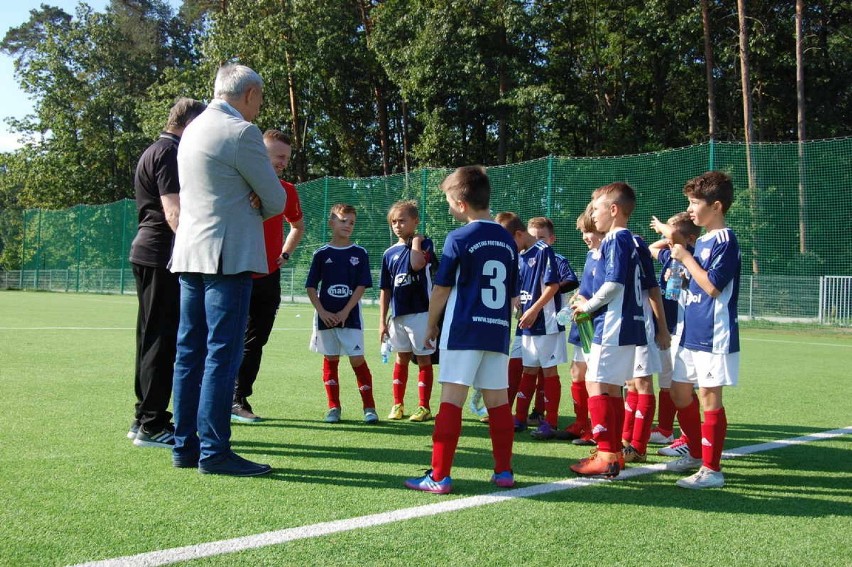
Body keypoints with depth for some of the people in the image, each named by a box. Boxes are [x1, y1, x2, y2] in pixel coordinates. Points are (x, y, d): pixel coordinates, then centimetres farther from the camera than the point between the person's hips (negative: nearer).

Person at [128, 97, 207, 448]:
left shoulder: (156, 151, 21)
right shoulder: (169, 153, -10)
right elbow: (174, 212, -20)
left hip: (149, 254, 11)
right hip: (160, 256, -11)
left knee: (154, 338, 14)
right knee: (161, 340, -7)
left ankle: (145, 420, 20)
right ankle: (152, 426, -3)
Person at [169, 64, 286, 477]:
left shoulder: (193, 130, 17)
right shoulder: (241, 132, -10)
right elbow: (275, 200, -6)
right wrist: (256, 211, 14)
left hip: (190, 254, 9)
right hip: (227, 255, -9)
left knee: (190, 351, 10)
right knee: (222, 354, -7)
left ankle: (185, 446, 15)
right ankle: (214, 451, -4)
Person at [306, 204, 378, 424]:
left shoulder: (359, 253, 1)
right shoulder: (322, 254, 3)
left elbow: (361, 286, -3)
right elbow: (311, 286, 3)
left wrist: (345, 312, -11)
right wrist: (322, 312, -8)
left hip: (351, 316, -1)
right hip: (326, 317, 1)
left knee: (357, 359, -5)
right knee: (330, 360, 7)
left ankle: (369, 407, 3)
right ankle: (333, 408, 16)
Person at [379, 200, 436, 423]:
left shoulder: (424, 244, -3)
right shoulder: (390, 253, 9)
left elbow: (417, 264, -28)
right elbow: (385, 290, 10)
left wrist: (416, 241, -13)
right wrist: (382, 320, 8)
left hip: (420, 312, -4)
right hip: (398, 314, 5)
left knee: (423, 358, 3)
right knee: (401, 358, 14)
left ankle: (424, 407, 10)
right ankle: (398, 404, 23)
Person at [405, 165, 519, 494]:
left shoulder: (460, 238, -6)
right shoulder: (508, 241, 11)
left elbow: (441, 290, -4)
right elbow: (514, 297, 15)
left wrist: (431, 326, 8)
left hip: (463, 330, -6)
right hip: (498, 332, 6)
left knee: (452, 399, -6)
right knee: (498, 399, 11)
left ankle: (439, 477, -7)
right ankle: (504, 471, 16)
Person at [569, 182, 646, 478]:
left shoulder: (615, 240, -12)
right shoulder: (629, 240, 18)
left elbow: (613, 285, -21)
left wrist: (588, 306, -6)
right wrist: (589, 306, 13)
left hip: (613, 326, -10)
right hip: (627, 325, 10)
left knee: (596, 385, -9)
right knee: (611, 388, 14)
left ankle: (606, 455, -10)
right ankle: (615, 452, 19)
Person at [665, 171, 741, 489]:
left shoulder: (725, 240, -14)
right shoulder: (702, 240, 14)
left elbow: (713, 286, -21)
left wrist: (686, 258, -14)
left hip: (714, 335, -9)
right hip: (692, 332, 9)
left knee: (709, 396, -4)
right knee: (679, 391, 15)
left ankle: (711, 469, 5)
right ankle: (696, 453, 31)